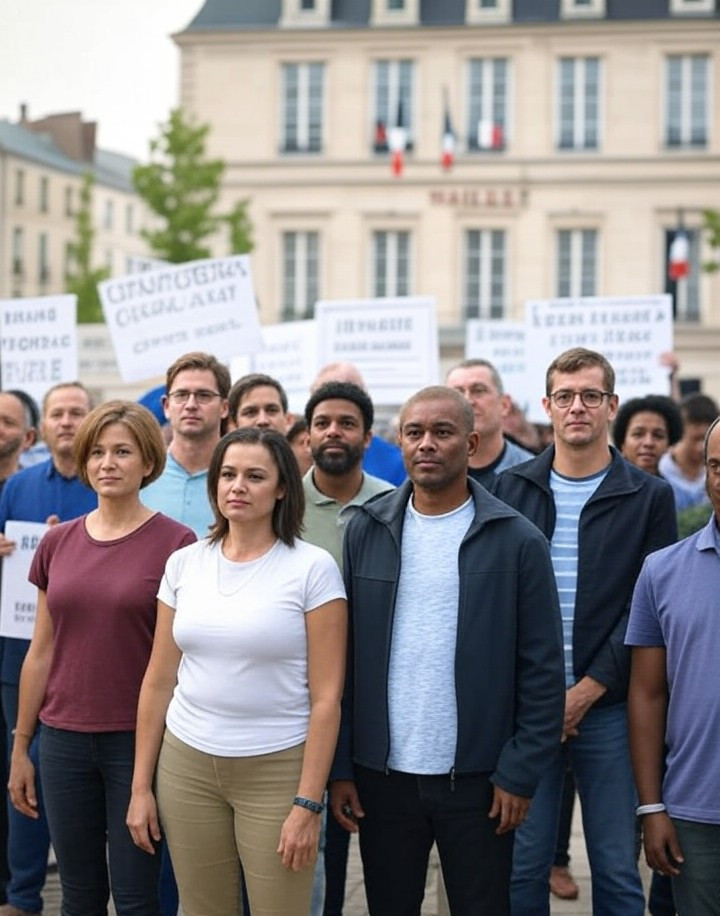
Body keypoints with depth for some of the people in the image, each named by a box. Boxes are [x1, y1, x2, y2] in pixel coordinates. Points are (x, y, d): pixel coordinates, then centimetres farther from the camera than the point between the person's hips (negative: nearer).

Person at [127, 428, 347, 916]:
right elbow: (159, 681, 9)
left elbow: (326, 697, -9)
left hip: (277, 770, -3)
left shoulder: (312, 567, -8)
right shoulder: (184, 563, 4)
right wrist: (141, 785, 7)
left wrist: (308, 803, -13)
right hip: (186, 765, 4)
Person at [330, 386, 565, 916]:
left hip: (479, 778, -2)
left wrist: (520, 774, -8)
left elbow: (542, 670, -4)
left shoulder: (518, 541, -4)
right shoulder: (366, 532, 2)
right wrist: (339, 767, 0)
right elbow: (342, 657, 3)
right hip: (382, 775, 2)